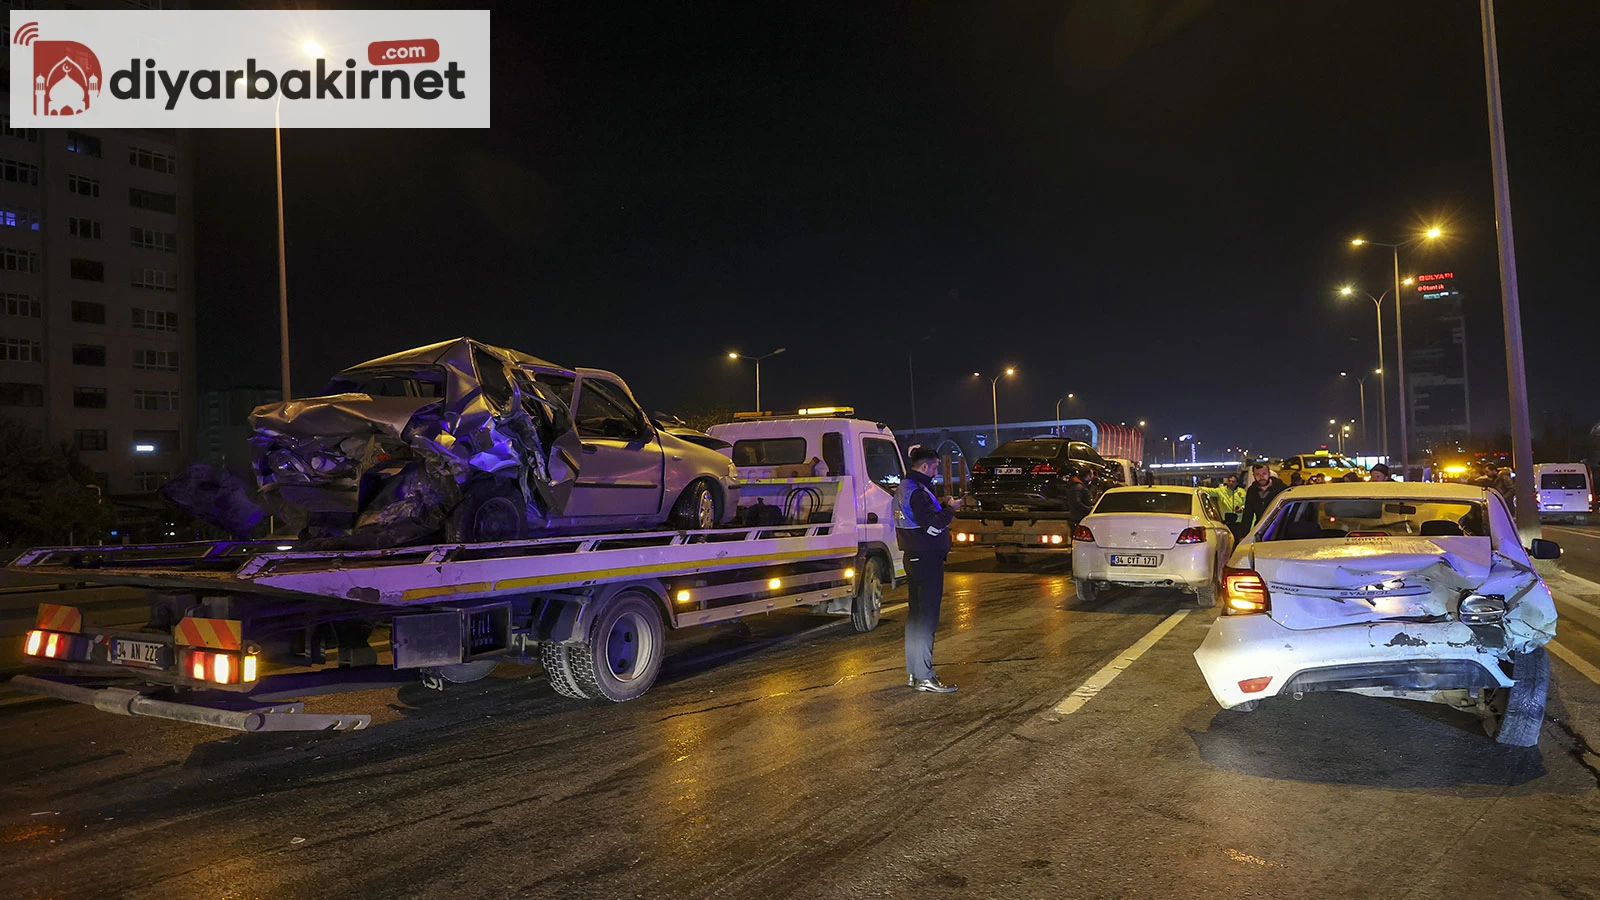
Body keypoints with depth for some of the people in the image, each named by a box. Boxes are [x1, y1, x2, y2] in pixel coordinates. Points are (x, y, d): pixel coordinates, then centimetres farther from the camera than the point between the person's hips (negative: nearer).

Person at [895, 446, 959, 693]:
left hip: (913, 558, 11)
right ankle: (924, 677, -5)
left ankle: (913, 672, 22)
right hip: (927, 559, -11)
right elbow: (933, 525, -22)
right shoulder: (918, 492, -19)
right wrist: (950, 508, -8)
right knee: (927, 617, -7)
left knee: (916, 614, 15)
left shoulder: (903, 487, 14)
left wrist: (943, 509, 10)